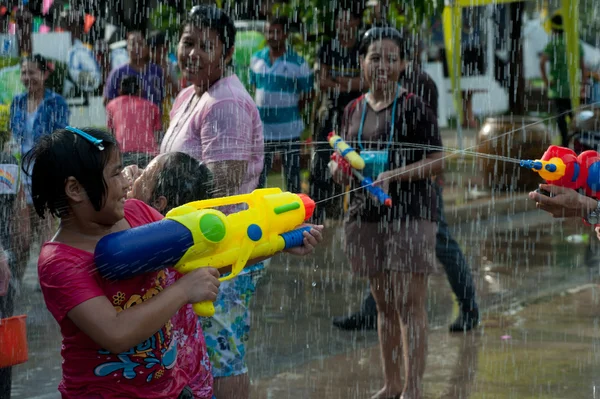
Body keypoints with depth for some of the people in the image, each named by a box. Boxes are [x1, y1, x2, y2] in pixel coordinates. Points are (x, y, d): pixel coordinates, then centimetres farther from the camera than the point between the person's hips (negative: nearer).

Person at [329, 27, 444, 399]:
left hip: (410, 212, -5)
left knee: (410, 303, -6)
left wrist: (394, 176, -21)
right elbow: (343, 167, 19)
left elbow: (437, 161, -9)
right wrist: (341, 168, -5)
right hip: (365, 213, 6)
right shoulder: (354, 110, 11)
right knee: (384, 304, 11)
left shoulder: (414, 107, -6)